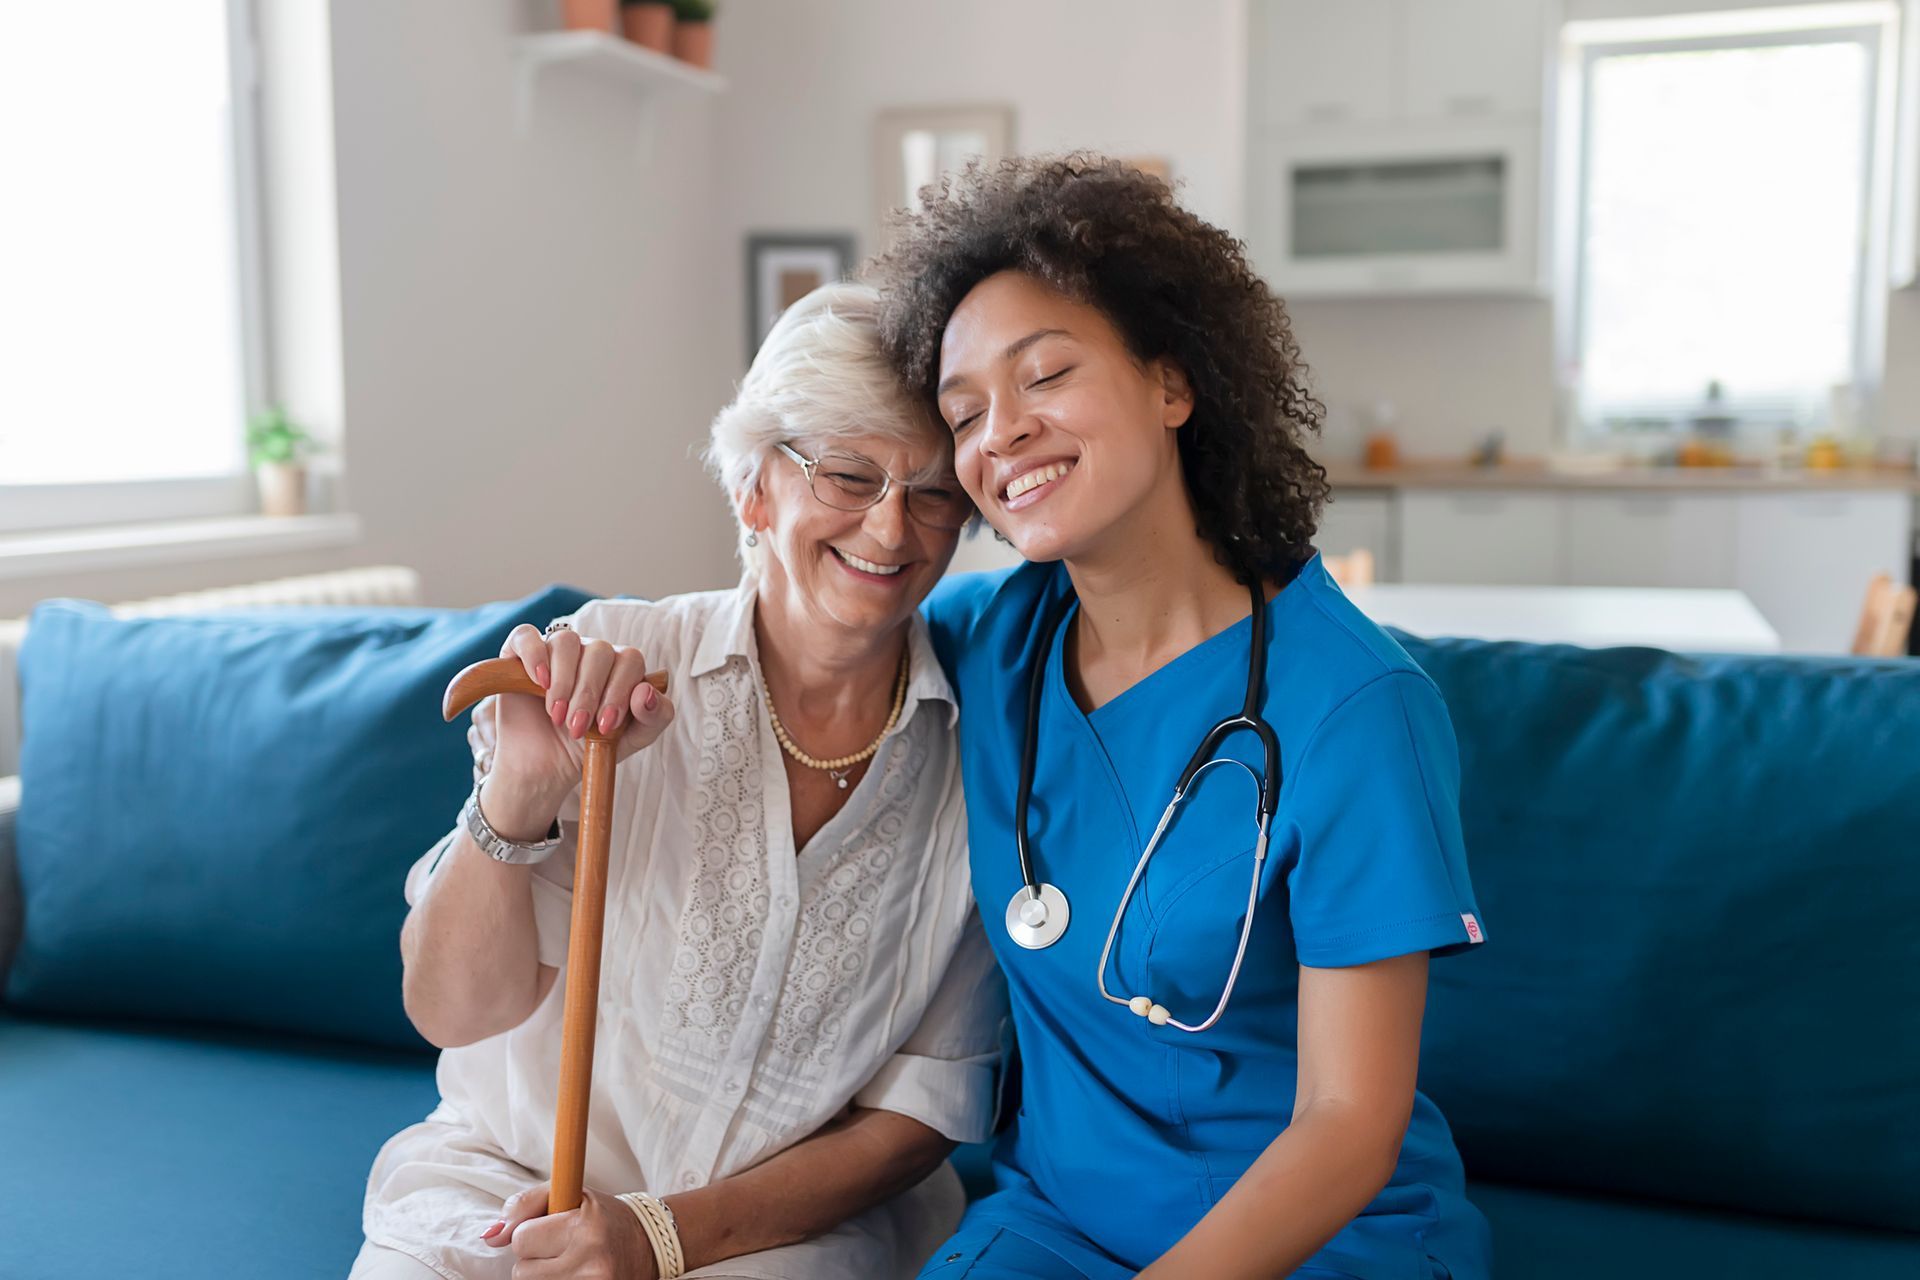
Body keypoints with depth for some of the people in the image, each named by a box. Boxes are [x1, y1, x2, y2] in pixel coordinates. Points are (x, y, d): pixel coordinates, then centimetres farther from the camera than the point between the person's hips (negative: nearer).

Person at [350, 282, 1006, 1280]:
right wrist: (521, 791, -25)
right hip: (510, 1180, -1)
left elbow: (921, 1109, -1)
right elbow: (453, 1011, -8)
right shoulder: (606, 672, -9)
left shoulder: (981, 757, -7)